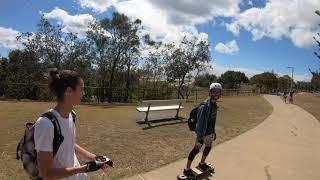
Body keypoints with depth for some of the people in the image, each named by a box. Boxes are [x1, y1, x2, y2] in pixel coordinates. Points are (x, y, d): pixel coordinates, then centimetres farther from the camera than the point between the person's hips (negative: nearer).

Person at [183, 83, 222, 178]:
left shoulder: (214, 105, 3)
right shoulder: (204, 106, -24)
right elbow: (200, 121, -23)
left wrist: (214, 132, 20)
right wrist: (199, 135, -23)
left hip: (210, 132, 8)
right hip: (203, 133, -8)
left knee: (208, 148, 21)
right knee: (196, 149, -1)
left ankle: (202, 163, 45)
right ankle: (187, 169, 12)